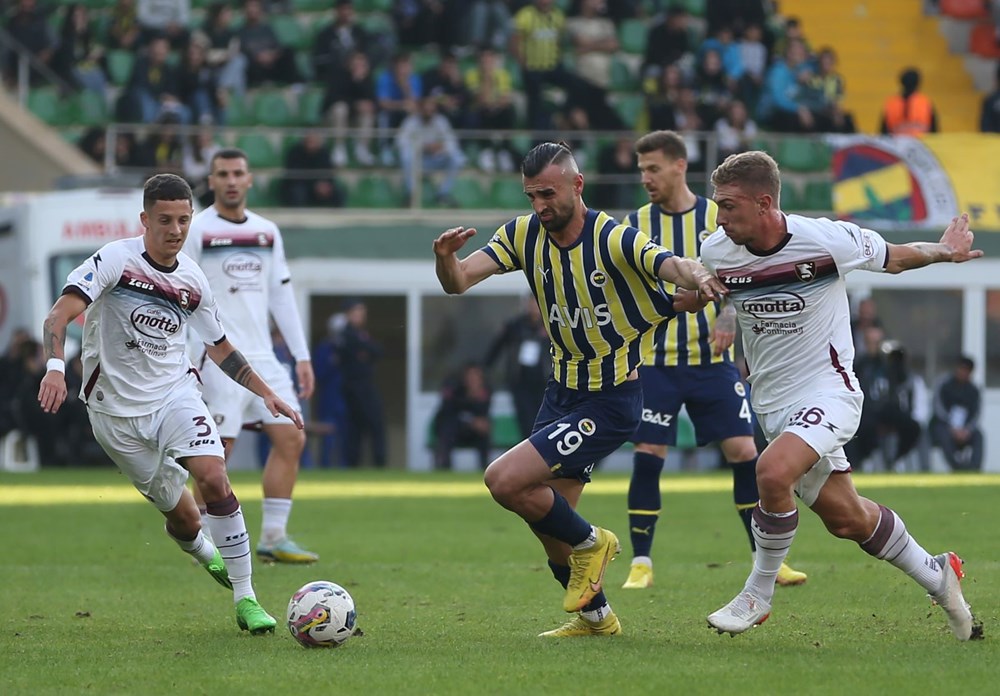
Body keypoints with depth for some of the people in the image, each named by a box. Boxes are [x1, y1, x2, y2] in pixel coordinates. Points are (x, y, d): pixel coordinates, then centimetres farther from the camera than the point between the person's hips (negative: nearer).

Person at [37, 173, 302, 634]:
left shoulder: (193, 280, 2)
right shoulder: (116, 259, -13)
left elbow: (219, 347, 17)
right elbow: (61, 312, -24)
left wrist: (266, 394, 12)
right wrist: (55, 367, -41)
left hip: (175, 394, 3)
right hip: (116, 411, -3)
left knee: (213, 478, -22)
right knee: (183, 519, 3)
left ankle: (245, 599, -15)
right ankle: (206, 553, 42)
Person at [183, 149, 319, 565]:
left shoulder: (267, 233, 14)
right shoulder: (194, 231, -3)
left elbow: (282, 296, 18)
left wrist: (302, 356, 13)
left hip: (262, 358, 6)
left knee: (291, 439, -1)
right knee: (219, 449, -9)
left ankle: (273, 538, 5)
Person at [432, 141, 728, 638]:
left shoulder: (614, 240, -20)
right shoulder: (524, 234, -3)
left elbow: (674, 266, -35)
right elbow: (458, 281, -11)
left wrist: (699, 280, -59)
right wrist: (445, 257, -35)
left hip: (610, 402, -7)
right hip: (562, 389, 7)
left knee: (504, 480, -18)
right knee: (547, 516, 11)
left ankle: (590, 543, 6)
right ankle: (596, 616, 32)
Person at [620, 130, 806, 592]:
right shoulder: (636, 224, 4)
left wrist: (729, 316, -17)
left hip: (712, 361, 0)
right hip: (656, 363, 0)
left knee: (744, 452, -3)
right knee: (647, 457, -7)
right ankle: (641, 563, 3)